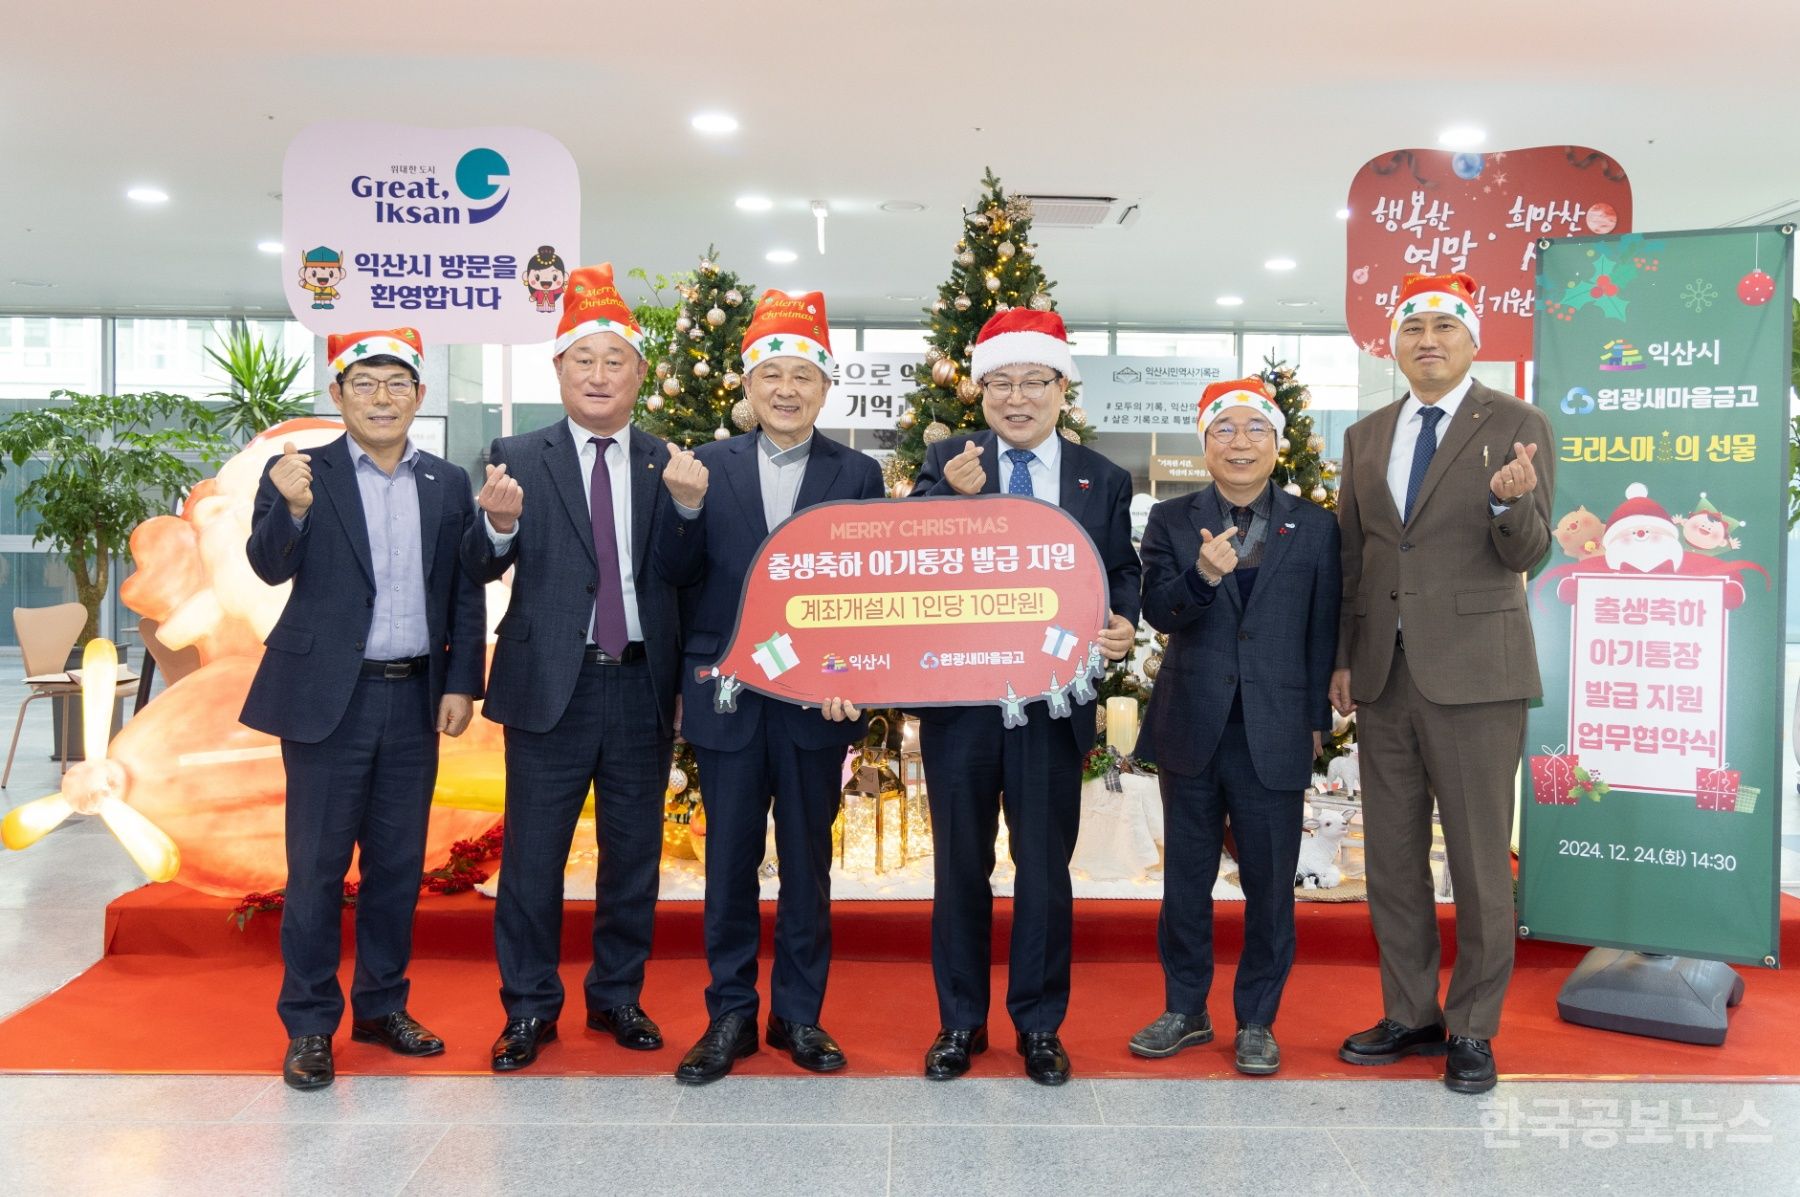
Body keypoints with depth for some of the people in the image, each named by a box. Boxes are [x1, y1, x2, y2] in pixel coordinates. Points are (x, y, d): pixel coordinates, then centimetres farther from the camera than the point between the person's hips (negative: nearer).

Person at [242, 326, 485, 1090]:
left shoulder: (448, 484, 6)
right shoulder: (300, 474, -1)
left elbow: (465, 594, 7)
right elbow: (270, 567, -14)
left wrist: (461, 684, -1)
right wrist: (288, 508, -33)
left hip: (416, 699, 3)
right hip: (328, 697, -3)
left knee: (398, 862, 12)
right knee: (316, 865, 3)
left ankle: (382, 1006, 26)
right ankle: (309, 1025, 15)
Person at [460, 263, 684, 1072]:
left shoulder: (667, 465, 6)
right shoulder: (518, 458, 1)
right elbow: (481, 568, -8)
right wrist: (498, 523, -26)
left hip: (642, 682, 2)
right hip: (551, 682, -2)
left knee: (634, 853, 13)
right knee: (532, 855, 6)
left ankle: (618, 997, 29)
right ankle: (529, 1009, 22)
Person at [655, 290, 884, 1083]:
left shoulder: (857, 474, 1)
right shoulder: (708, 465, 3)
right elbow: (678, 574, -2)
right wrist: (688, 509, -20)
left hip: (817, 693, 0)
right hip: (728, 690, 1)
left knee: (807, 861, 11)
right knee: (730, 860, 9)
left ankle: (800, 1013, 25)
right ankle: (730, 1014, 23)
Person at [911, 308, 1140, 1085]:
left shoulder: (1103, 480, 5)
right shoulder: (945, 463, 3)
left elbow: (1121, 574, 9)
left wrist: (1123, 624, -12)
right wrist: (951, 495, -25)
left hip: (1054, 700, 0)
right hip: (957, 694, 0)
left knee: (1044, 868, 9)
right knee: (960, 866, 12)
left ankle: (1038, 1025, 26)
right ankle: (961, 1021, 27)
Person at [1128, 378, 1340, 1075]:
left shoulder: (1315, 528, 4)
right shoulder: (1171, 521, 4)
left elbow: (1323, 632, 5)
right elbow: (1157, 611, -8)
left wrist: (1316, 720, 3)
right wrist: (1203, 575, -26)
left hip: (1276, 734, -1)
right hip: (1191, 730, 1)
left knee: (1269, 882, 6)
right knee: (1185, 879, 12)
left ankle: (1257, 1019, 22)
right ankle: (1185, 1010, 27)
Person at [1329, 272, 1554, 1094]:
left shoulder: (1517, 426, 0)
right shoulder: (1366, 438, 13)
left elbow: (1528, 554, -6)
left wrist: (1512, 501, -28)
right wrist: (1342, 658, 8)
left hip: (1473, 672, -5)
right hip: (1382, 676, 5)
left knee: (1479, 860, 2)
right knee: (1392, 857, 12)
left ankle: (1472, 1029, 16)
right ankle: (1410, 1014, 26)